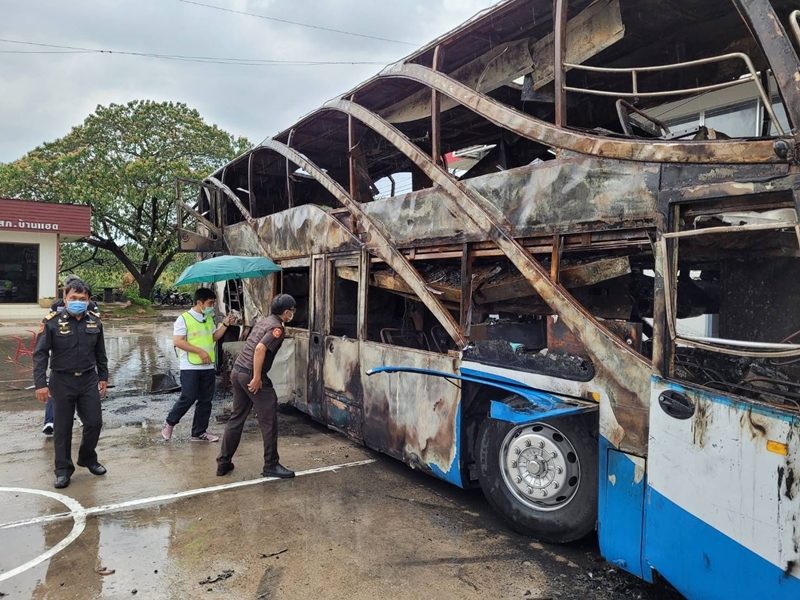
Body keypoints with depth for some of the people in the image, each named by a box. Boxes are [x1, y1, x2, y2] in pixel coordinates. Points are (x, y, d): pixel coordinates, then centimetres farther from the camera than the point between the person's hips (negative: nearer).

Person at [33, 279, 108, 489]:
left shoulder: (95, 322, 2)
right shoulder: (52, 322, -10)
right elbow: (40, 354, -9)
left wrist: (103, 377, 14)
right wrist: (40, 383, -14)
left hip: (89, 380, 3)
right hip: (62, 381, -3)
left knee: (94, 422, 6)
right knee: (62, 427, 6)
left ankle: (87, 459, 30)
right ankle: (63, 469, 20)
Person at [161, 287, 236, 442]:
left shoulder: (209, 319, 13)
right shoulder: (184, 318, -10)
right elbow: (177, 341, -16)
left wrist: (225, 325, 5)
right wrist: (200, 351, -19)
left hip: (208, 367, 7)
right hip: (190, 367, -7)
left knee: (205, 400, 8)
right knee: (188, 398, -7)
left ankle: (199, 432, 17)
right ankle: (169, 423, 17)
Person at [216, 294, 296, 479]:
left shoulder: (262, 322, 16)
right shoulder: (277, 327, -11)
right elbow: (260, 349, -23)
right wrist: (257, 378, -21)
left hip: (237, 371, 9)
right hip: (251, 375, -9)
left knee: (236, 417, 17)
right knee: (269, 420, 0)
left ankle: (223, 463, 23)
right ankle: (271, 466, 7)